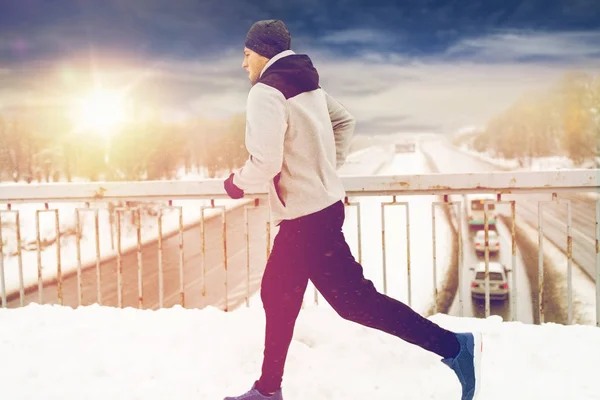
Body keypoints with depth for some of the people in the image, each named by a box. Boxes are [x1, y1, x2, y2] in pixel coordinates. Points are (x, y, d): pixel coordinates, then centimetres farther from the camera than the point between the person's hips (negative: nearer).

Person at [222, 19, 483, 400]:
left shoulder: (266, 93, -16)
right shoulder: (307, 82, 12)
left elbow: (266, 163, -25)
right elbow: (345, 121, 23)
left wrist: (237, 182, -5)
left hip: (307, 218, -10)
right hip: (322, 204, 10)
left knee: (355, 301, -4)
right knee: (278, 296, 17)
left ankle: (454, 346, 4)